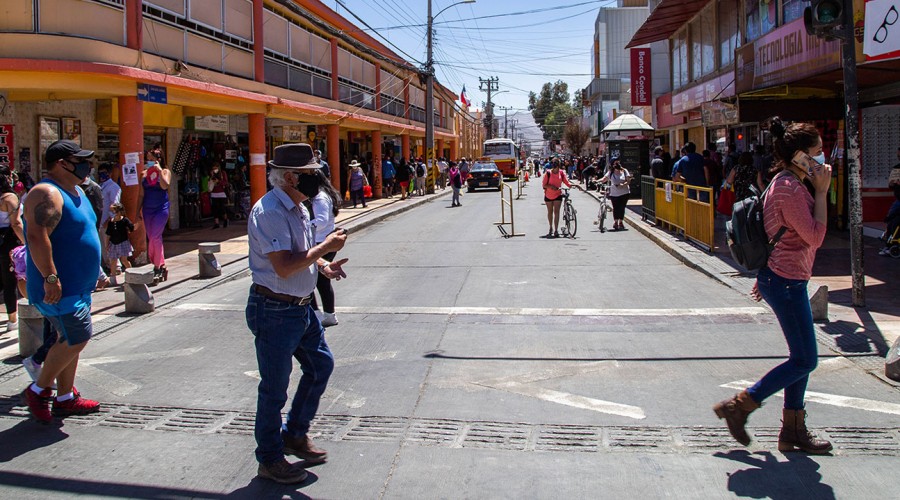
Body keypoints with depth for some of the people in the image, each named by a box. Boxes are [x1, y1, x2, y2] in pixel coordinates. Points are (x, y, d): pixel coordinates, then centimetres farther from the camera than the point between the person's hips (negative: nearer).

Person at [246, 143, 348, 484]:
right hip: (275, 311, -10)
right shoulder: (269, 212, -22)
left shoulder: (298, 208, 9)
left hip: (301, 308, 10)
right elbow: (283, 266, -29)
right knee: (274, 388, 3)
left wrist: (322, 266, 4)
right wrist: (325, 248, -21)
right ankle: (270, 459, 20)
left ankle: (295, 434, 34)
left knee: (321, 365, 18)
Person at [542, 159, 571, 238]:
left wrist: (572, 185, -21)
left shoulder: (561, 172, -6)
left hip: (558, 195, 0)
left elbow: (566, 182, -3)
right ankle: (551, 228, 33)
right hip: (548, 195, 0)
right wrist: (551, 186, -29)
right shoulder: (548, 173, -13)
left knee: (556, 212, -10)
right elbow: (544, 184, -12)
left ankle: (556, 230, -8)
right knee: (550, 212, 15)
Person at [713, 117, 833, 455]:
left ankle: (793, 430, 22)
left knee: (801, 357, 14)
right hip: (787, 281, -11)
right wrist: (821, 192, -15)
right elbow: (815, 236, -20)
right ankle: (738, 406, 2)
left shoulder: (787, 183, 13)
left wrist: (765, 277, 24)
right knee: (805, 361, -3)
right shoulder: (790, 188, -19)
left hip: (780, 278, 11)